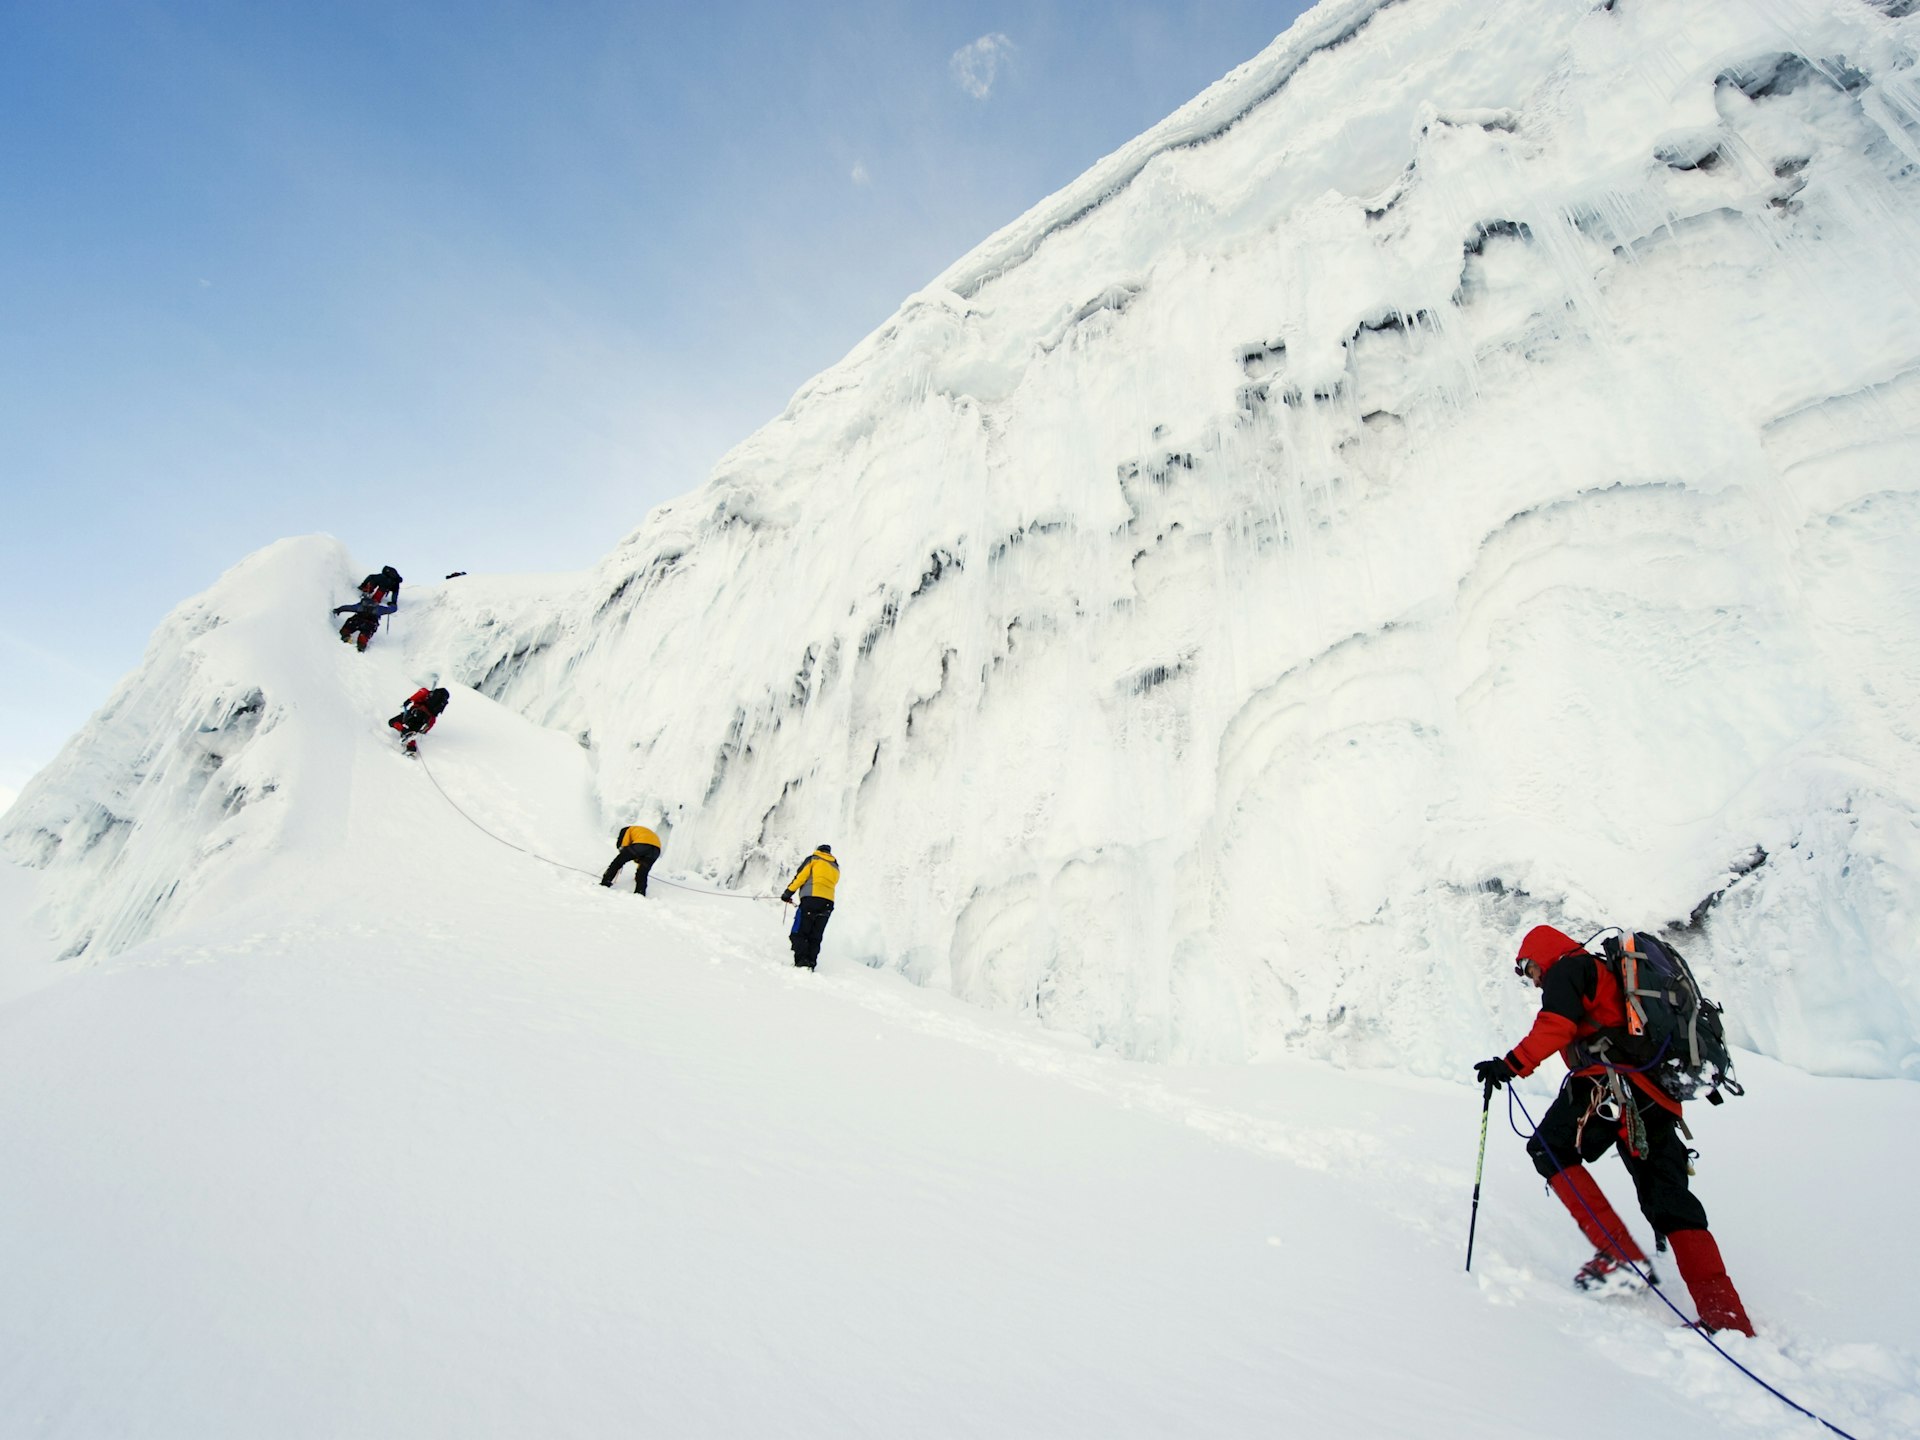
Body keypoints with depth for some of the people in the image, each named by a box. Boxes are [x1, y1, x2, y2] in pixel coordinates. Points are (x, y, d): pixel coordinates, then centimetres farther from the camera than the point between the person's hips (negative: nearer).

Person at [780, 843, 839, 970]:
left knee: (798, 933, -5)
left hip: (811, 898, -5)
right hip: (828, 903, 6)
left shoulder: (813, 859, 12)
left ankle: (802, 962, -19)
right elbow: (830, 884, 19)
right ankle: (811, 963, 0)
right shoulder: (835, 867, 26)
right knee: (815, 937, 10)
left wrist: (788, 893, 5)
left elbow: (800, 877, 1)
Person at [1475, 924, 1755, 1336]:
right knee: (1670, 1200, 10)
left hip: (1612, 1079, -9)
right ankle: (1727, 1318, 2)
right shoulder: (1608, 973, 33)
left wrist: (1513, 1063, -14)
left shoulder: (1566, 968, 6)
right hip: (1659, 1094, 9)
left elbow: (1556, 1025, -13)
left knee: (1549, 1149, 0)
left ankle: (1620, 1255, -9)